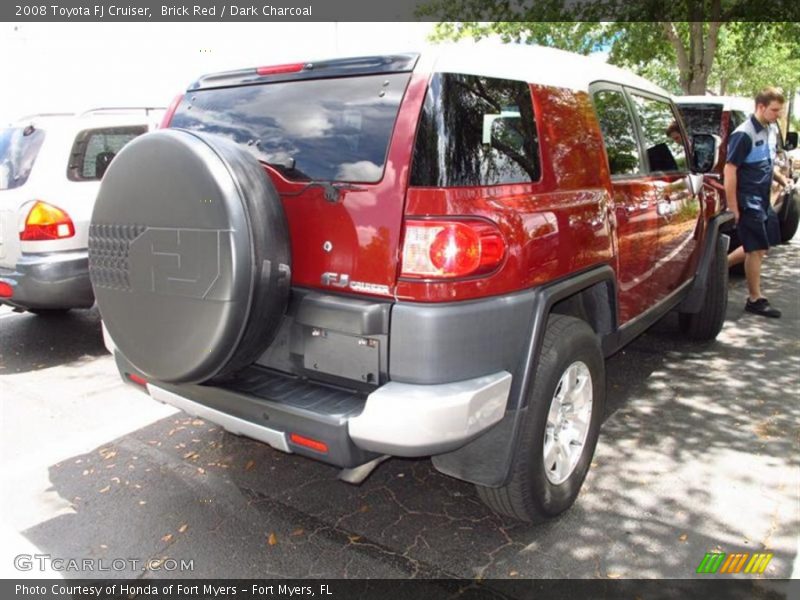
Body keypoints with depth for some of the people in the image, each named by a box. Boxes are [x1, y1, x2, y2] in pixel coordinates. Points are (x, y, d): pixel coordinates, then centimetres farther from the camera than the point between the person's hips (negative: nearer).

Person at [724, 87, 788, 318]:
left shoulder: (772, 130, 9)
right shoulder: (744, 134, -16)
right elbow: (730, 170, -19)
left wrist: (782, 180, 10)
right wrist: (732, 208, -20)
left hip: (764, 201, 8)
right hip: (749, 202, -8)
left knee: (759, 248, 13)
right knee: (757, 250, -2)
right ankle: (755, 299, 8)